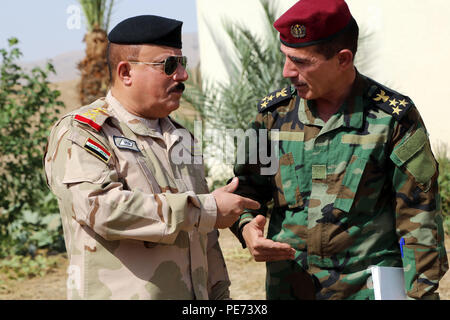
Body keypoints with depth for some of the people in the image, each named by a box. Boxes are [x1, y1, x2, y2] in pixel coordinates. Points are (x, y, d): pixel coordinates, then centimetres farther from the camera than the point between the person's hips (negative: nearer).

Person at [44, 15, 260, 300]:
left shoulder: (180, 136, 16)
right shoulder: (79, 133, -8)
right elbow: (102, 208, -24)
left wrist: (219, 294, 17)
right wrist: (206, 209, -19)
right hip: (120, 293, -6)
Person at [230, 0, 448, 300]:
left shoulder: (394, 117, -7)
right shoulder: (275, 110, 3)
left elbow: (419, 217, -5)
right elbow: (247, 185, 12)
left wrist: (423, 292, -9)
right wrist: (246, 227, -8)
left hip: (369, 288, -3)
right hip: (287, 286, 3)